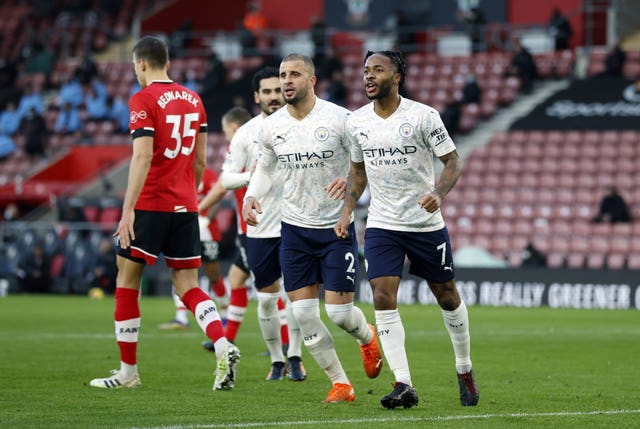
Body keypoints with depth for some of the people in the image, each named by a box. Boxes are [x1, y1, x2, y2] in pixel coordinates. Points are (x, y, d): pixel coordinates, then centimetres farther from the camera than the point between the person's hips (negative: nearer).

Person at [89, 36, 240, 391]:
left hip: (150, 204, -6)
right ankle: (224, 347, -17)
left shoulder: (143, 100, -9)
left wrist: (127, 210, -20)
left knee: (127, 282, 6)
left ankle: (128, 371, 10)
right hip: (185, 207, 6)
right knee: (188, 287, 7)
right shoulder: (193, 100, 11)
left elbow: (142, 158, -18)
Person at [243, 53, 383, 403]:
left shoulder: (340, 119, -13)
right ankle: (340, 384, 10)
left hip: (336, 227, -4)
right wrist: (251, 197, -1)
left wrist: (351, 181, -27)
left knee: (339, 311, -5)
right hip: (294, 229, 4)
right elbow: (265, 168, 17)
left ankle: (368, 338, 33)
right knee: (303, 314, -3)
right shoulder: (271, 126, 1)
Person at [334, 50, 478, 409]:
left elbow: (454, 161, -7)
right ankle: (404, 385, -12)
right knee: (383, 298, -13)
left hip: (427, 224, -3)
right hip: (381, 225, 3)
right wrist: (347, 212, 7)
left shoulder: (423, 116, -11)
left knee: (447, 296, 10)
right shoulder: (356, 122, 2)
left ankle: (465, 371, 31)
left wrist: (439, 193, -25)